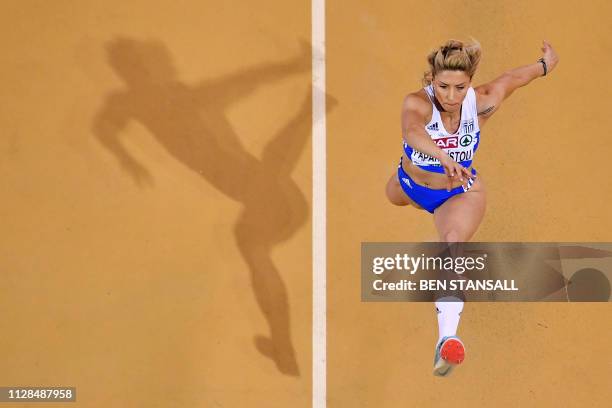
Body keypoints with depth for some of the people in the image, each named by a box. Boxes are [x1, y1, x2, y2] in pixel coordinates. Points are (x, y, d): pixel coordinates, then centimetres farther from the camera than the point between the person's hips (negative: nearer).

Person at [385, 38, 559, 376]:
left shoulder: (481, 104, -26)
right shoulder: (417, 103, -34)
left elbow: (512, 79, -5)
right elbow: (412, 131, -58)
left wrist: (547, 64, 15)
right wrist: (442, 156, -78)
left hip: (461, 193, -2)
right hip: (411, 185, 2)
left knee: (453, 243, -31)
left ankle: (448, 338, -49)